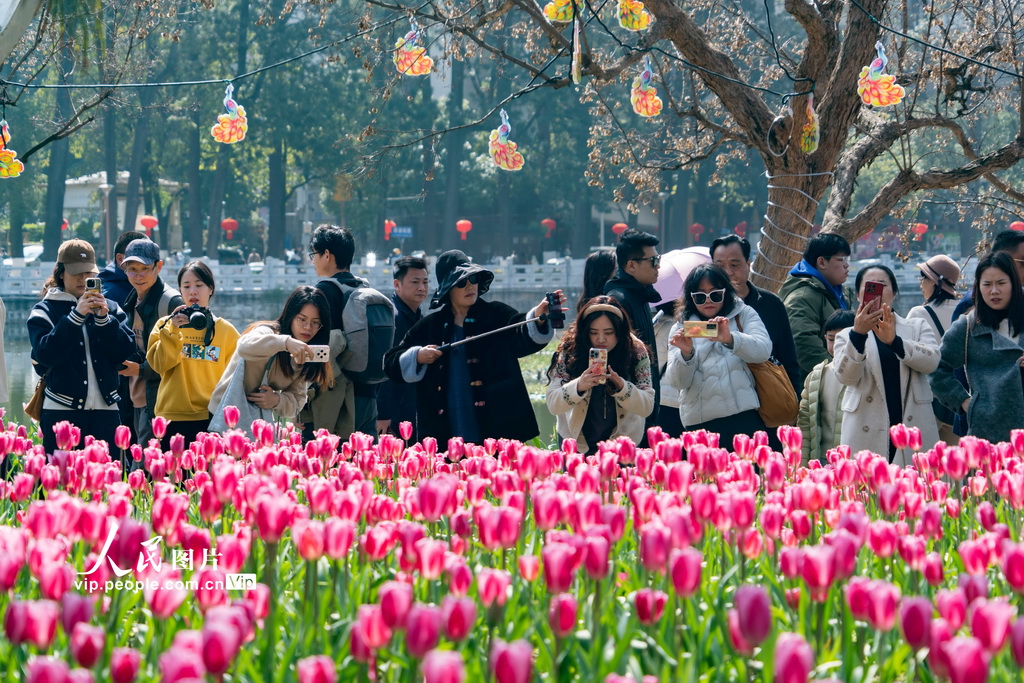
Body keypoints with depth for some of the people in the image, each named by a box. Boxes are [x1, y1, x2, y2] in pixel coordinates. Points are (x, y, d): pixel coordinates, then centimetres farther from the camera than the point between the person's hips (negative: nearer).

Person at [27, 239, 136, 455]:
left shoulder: (110, 308, 13)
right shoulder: (44, 312, 4)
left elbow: (125, 352, 2)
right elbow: (46, 354, -12)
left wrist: (104, 319, -12)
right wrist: (76, 316, -18)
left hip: (105, 410, 2)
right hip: (62, 411, -2)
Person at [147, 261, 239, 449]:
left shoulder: (226, 330, 9)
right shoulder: (165, 325, 10)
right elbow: (159, 365, -3)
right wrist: (172, 331, -12)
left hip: (212, 419, 0)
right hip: (173, 418, 0)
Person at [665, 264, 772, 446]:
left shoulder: (744, 315, 12)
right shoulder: (682, 328, 13)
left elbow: (763, 350, -7)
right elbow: (678, 382, 2)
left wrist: (730, 339, -24)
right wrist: (686, 353, -18)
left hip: (744, 417, -1)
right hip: (699, 422, 1)